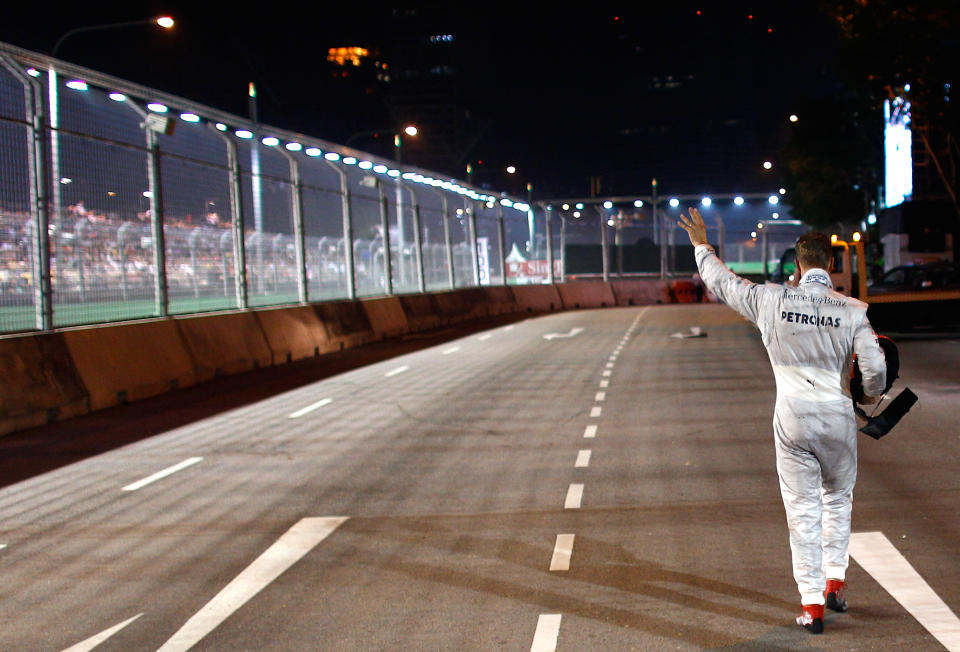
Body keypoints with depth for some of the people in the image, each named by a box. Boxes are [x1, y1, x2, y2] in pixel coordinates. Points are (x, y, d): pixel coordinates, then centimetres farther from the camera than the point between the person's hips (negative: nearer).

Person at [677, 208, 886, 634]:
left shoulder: (771, 301, -6)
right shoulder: (853, 310, -8)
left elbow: (722, 282, 8)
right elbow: (875, 368, -11)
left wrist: (701, 246, 25)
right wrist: (869, 396, 12)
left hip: (793, 422, 0)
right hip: (839, 420, 0)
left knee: (803, 511, 5)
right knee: (837, 500, 22)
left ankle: (812, 604, 6)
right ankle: (835, 583, 22)